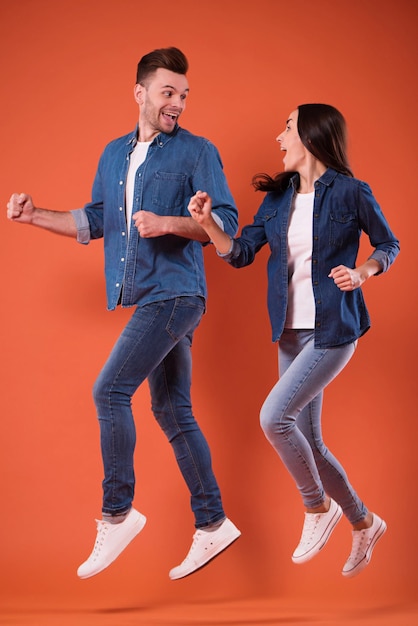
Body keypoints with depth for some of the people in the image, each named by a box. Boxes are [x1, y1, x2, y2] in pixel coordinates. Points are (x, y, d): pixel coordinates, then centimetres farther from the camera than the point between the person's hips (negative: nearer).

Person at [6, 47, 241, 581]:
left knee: (110, 391, -14)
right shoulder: (114, 154, 17)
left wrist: (169, 224, -21)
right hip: (147, 297, 7)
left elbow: (226, 221, -8)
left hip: (175, 294, -7)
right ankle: (212, 526, 16)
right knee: (171, 409, 8)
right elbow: (95, 220, 21)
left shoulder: (197, 152, -2)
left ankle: (117, 513, -2)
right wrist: (36, 216, 10)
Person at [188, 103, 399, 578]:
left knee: (274, 416, -19)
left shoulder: (350, 193, -8)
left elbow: (389, 245, 4)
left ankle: (318, 507, 5)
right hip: (291, 332, 7)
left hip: (333, 330, -6)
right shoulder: (278, 197, 8)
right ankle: (363, 524, 30)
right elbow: (240, 253, 6)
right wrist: (207, 223, -10)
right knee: (308, 443, 9)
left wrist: (362, 273, -14)